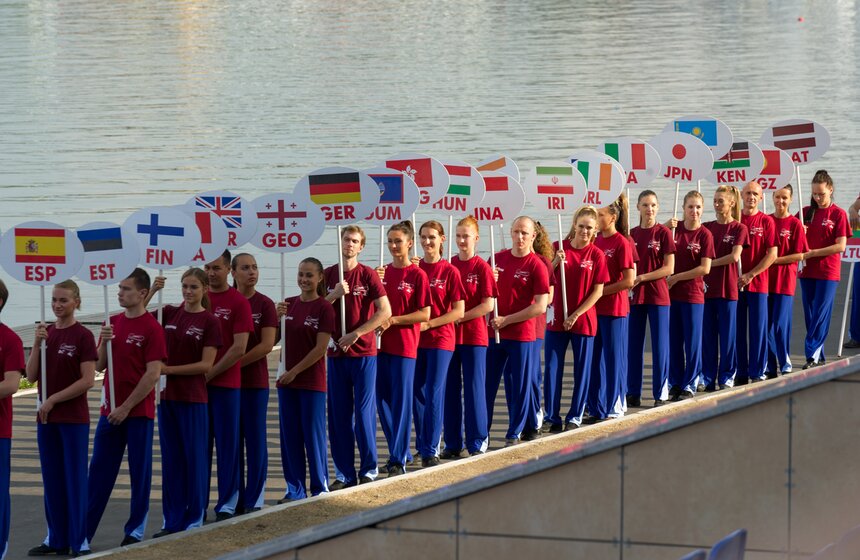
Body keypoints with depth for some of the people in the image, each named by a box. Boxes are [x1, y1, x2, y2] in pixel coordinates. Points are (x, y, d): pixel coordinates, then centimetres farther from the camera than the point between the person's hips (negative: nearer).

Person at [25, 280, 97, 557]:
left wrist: (53, 400, -14)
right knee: (52, 481, 11)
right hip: (47, 419, 6)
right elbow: (32, 376, 3)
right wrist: (37, 344, -9)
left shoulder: (83, 336, -9)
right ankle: (57, 538, 19)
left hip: (74, 419, -6)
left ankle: (80, 541, 4)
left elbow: (87, 380, -14)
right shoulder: (45, 333, 8)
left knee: (75, 480, -1)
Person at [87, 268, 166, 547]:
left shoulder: (151, 328, -10)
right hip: (110, 410, 6)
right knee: (99, 471, 6)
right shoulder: (113, 323, 9)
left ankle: (135, 531, 12)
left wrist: (126, 407, -15)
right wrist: (104, 342, -9)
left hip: (138, 411, -6)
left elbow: (153, 373, -14)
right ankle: (83, 530, 9)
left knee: (140, 471, 3)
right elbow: (99, 365, 11)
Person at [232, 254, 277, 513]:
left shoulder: (264, 304, -3)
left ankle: (253, 500, 7)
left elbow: (267, 345, -10)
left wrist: (237, 363, -14)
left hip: (255, 382, -2)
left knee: (255, 440, 2)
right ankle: (234, 498, 15)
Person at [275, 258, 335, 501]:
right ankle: (295, 489, 15)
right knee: (290, 435, 8)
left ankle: (320, 489, 10)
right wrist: (276, 316, -9)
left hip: (312, 381, -5)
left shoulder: (324, 308, -8)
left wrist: (294, 372, -13)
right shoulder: (289, 304, 8)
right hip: (286, 380, 5)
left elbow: (320, 348, -13)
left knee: (313, 435, 0)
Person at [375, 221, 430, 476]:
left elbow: (425, 314, -8)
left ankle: (398, 461, -3)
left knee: (402, 402, -4)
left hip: (404, 346, -6)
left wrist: (393, 320, -14)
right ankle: (399, 452, 22)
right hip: (380, 344, 6)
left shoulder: (417, 275, -5)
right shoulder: (381, 272, 11)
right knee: (383, 401, 9)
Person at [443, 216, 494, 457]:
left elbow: (488, 305, -11)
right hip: (449, 335, 4)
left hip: (473, 336, -4)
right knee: (450, 389, 7)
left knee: (474, 388, 0)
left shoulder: (482, 267, -6)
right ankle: (453, 443, 15)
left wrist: (460, 317, -14)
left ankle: (477, 442, 7)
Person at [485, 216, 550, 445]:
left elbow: (540, 306, -13)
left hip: (521, 335, -4)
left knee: (519, 386, 4)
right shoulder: (497, 259, 6)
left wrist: (507, 320, -14)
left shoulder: (537, 266, -7)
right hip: (493, 332, 4)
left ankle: (514, 435, 14)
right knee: (487, 384, 7)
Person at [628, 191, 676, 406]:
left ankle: (661, 394, 5)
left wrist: (641, 278, -14)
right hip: (635, 296, 4)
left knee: (660, 345, 0)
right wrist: (628, 280, -6)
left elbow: (669, 268, -9)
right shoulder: (631, 234, 8)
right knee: (633, 345, 7)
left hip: (657, 296, -4)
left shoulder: (663, 232, -5)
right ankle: (633, 393, 14)